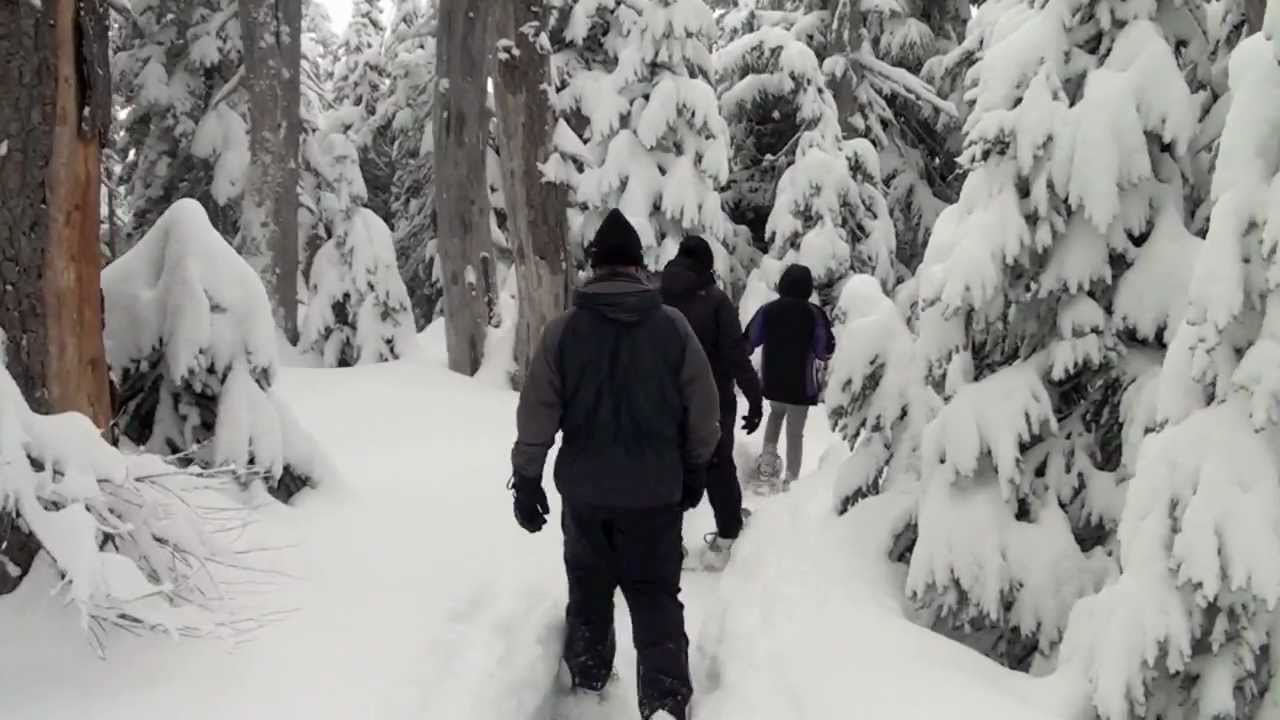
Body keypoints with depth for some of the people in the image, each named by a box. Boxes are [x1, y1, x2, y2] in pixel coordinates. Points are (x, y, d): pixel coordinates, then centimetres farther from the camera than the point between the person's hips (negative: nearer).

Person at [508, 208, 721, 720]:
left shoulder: (564, 329, -7)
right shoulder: (673, 325, -7)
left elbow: (536, 415, -6)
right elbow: (703, 413, -2)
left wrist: (526, 481, 4)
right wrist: (694, 471, 12)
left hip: (584, 490, 1)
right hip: (655, 490, -1)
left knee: (588, 593, 19)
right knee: (655, 598, 6)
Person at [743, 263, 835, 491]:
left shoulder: (767, 311, -7)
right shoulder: (814, 314, -12)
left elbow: (748, 343, -2)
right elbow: (825, 352, -9)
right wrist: (827, 329, 11)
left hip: (772, 381, 2)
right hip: (801, 384, -2)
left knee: (776, 413, 31)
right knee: (795, 432, 8)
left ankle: (769, 455, 17)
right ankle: (791, 479, 9)